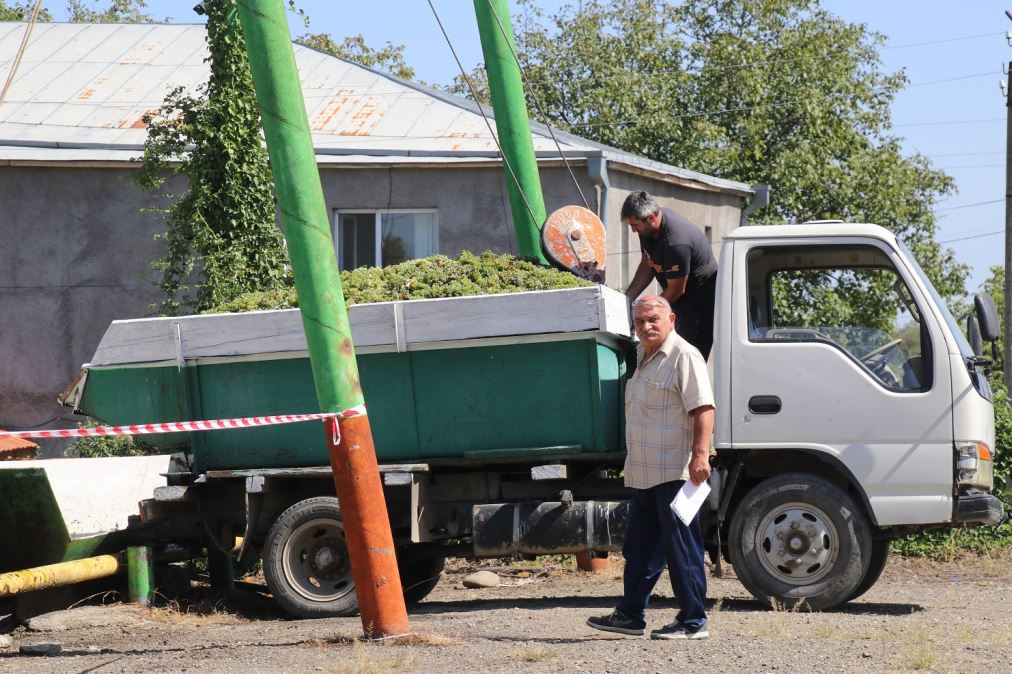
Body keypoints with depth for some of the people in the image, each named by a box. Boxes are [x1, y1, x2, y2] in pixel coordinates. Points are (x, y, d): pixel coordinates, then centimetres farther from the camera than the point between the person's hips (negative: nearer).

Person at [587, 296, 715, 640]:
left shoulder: (684, 356, -11)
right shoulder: (644, 359, 18)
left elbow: (703, 408, -19)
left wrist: (700, 454, -28)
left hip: (675, 472, -10)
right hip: (644, 474, 10)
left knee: (682, 548, -5)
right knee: (639, 546, 14)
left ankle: (692, 622, 0)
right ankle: (630, 615, 22)